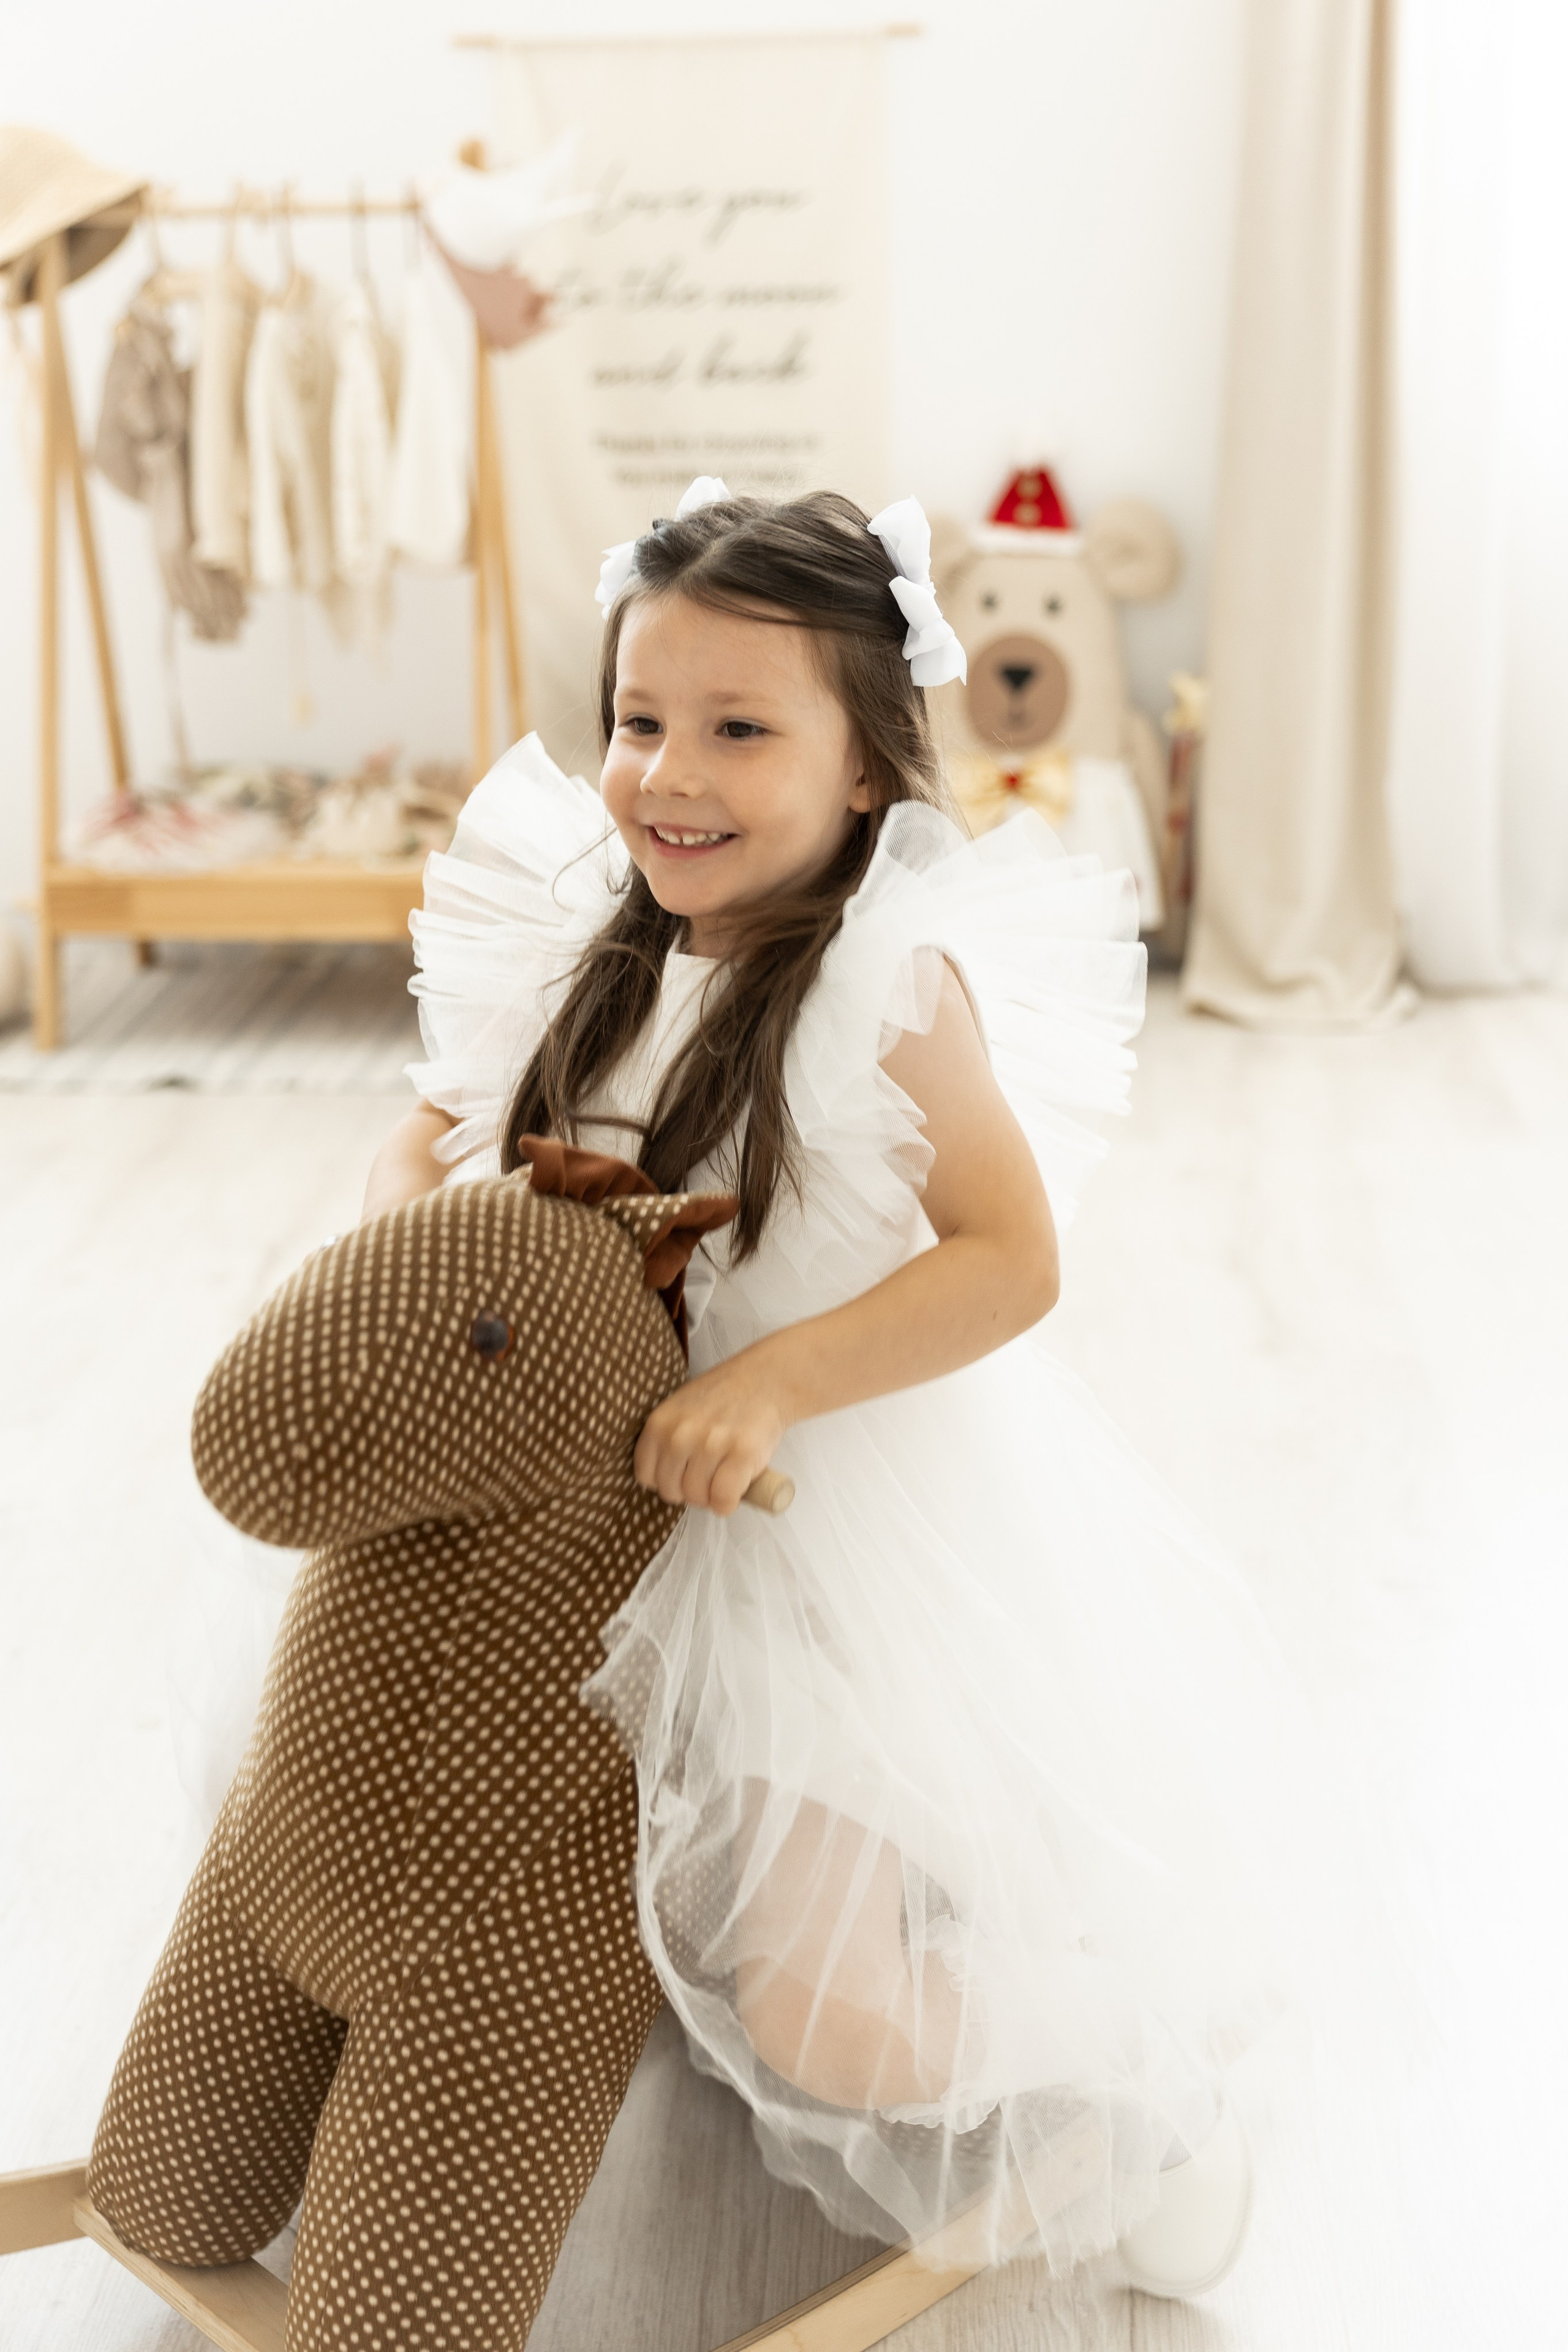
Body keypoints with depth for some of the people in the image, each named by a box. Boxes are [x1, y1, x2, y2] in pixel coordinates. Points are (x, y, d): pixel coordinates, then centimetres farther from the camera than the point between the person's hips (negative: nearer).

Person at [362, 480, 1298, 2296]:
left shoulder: (893, 981, -20)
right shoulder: (589, 958, -1)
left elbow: (1013, 1259, -23)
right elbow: (434, 1128, 9)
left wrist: (774, 1381, -31)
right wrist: (405, 1230, -13)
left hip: (872, 1520, -7)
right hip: (660, 1518, 7)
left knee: (832, 2010, -7)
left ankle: (1110, 2107, 23)